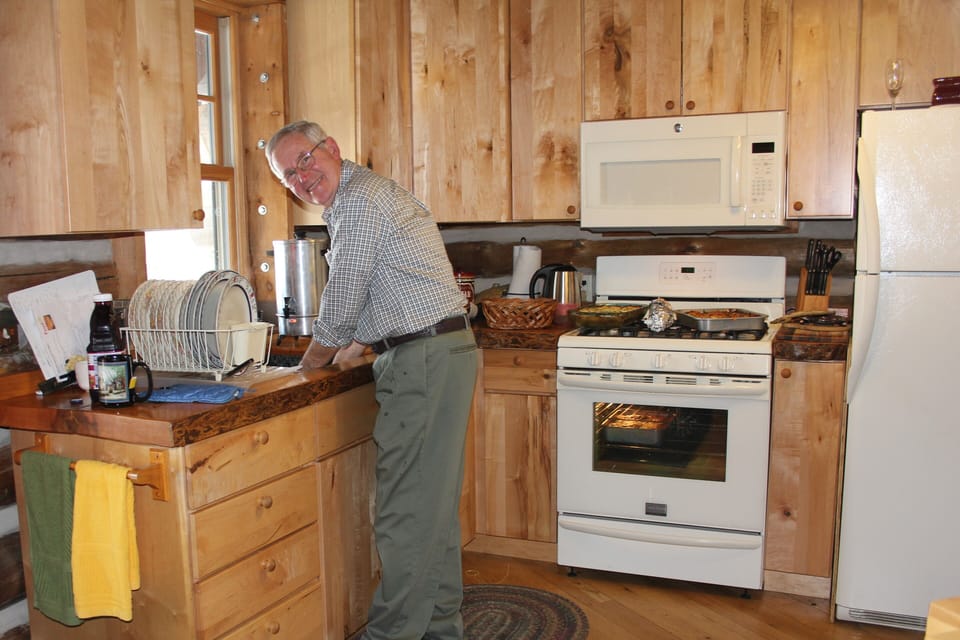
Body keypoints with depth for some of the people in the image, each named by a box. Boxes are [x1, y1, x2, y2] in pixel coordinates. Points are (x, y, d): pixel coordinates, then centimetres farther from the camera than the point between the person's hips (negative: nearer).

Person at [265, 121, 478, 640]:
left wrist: (313, 361, 6)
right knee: (433, 501, 16)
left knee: (404, 510, -4)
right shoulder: (377, 192, 22)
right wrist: (342, 356, 22)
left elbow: (342, 302, -10)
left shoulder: (359, 198, -10)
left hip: (424, 360, -11)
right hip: (445, 350, 11)